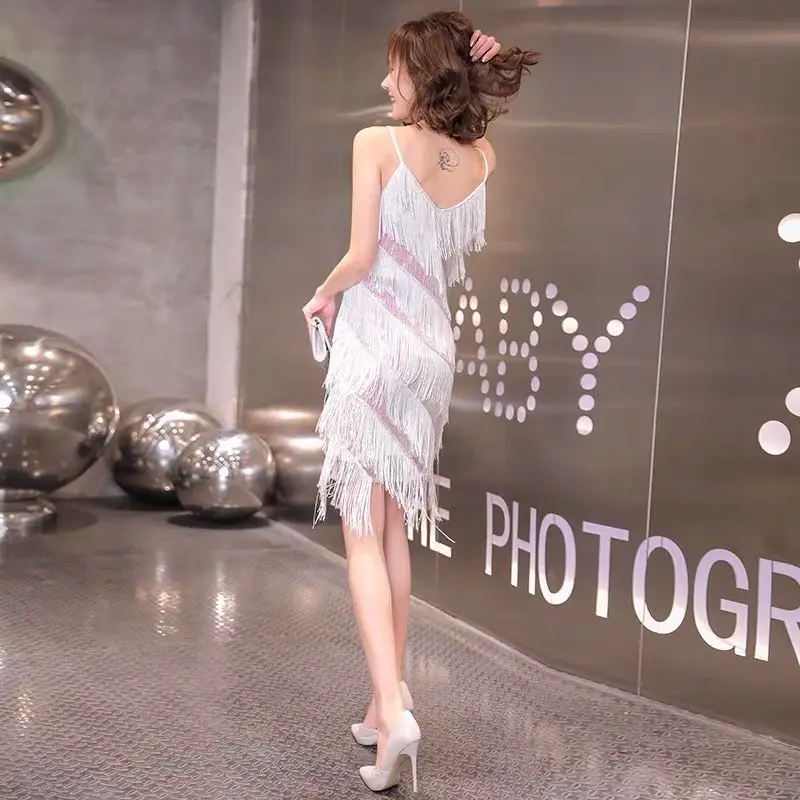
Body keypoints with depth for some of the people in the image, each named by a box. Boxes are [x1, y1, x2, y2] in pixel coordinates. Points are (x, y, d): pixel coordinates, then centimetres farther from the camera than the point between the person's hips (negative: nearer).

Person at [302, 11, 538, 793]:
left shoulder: (377, 143, -11)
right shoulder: (481, 160, 4)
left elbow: (361, 255, -13)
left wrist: (323, 295, 8)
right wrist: (475, 81, 19)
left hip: (373, 345, -5)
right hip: (432, 347, 6)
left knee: (363, 536, -4)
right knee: (395, 531, 14)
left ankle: (394, 711, -17)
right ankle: (384, 705, 21)